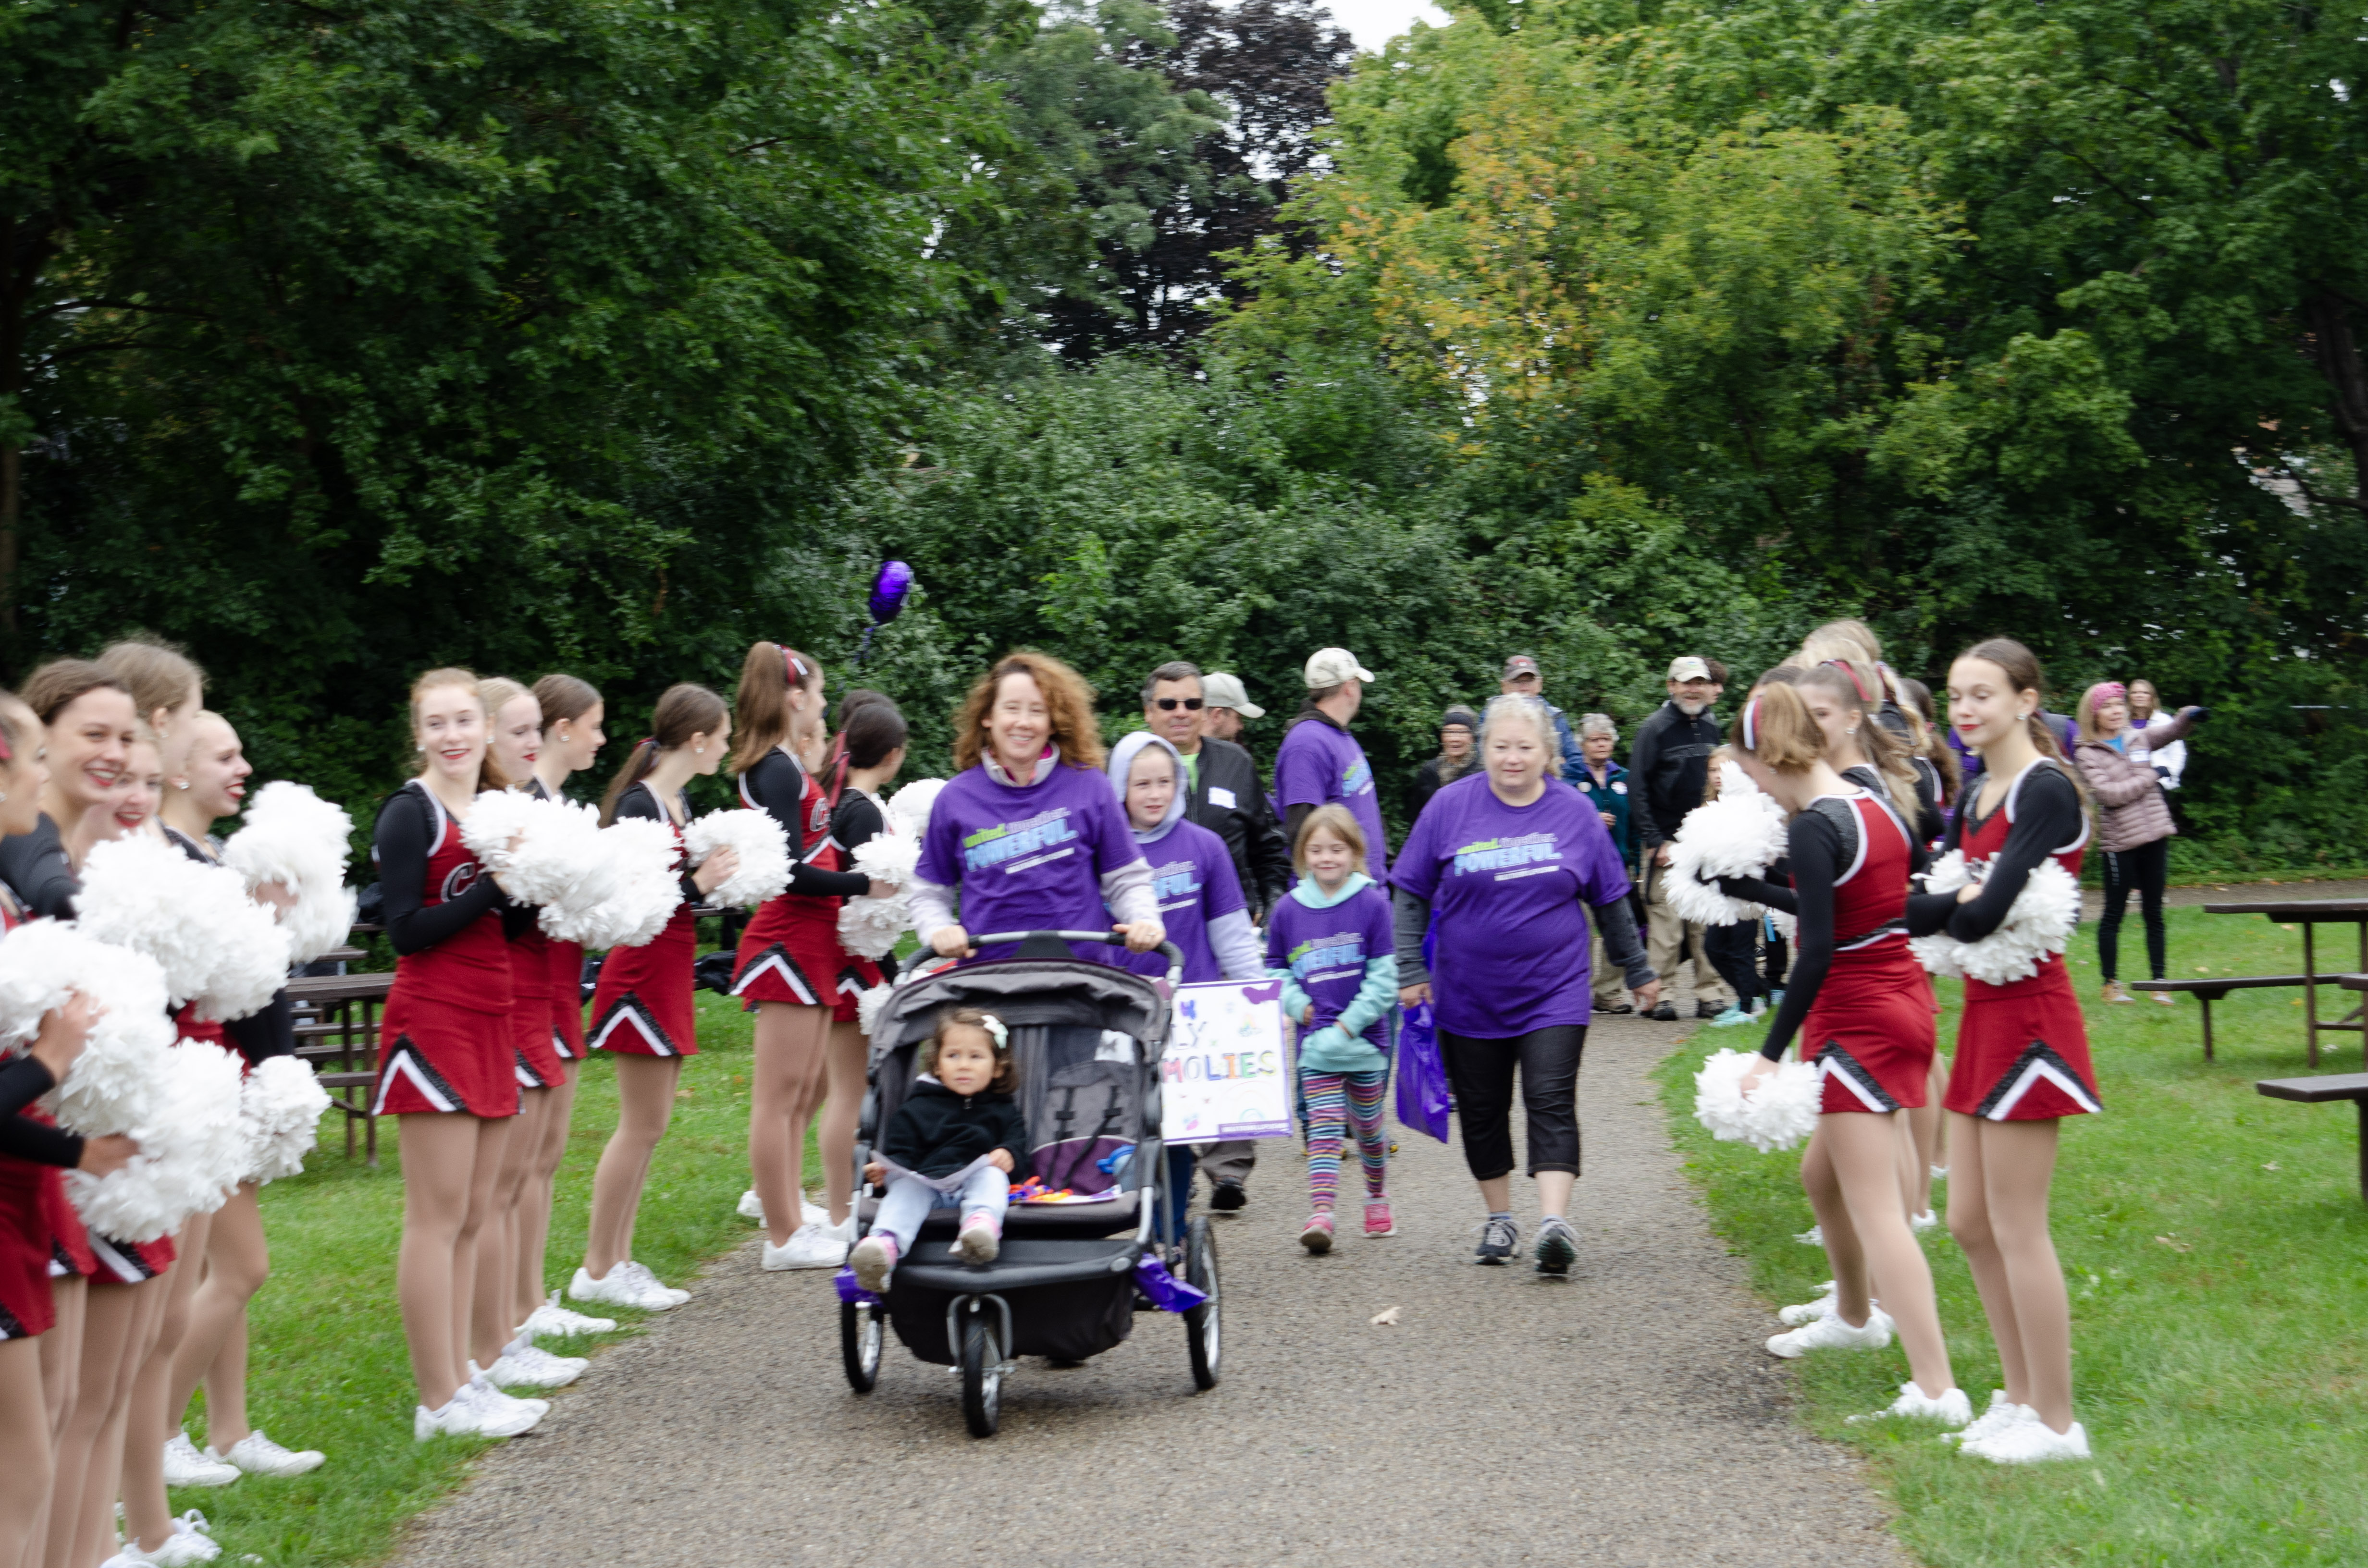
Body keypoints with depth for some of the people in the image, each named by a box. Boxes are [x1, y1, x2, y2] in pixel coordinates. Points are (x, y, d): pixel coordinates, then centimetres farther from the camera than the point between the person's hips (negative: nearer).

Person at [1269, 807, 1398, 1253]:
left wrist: (1347, 1026, -14)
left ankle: (1377, 1197, 37)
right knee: (1323, 1128, -10)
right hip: (1315, 1042, 1)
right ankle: (1320, 1212, -18)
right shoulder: (1288, 910, 2)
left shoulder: (1372, 904, -6)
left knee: (1368, 1126, 15)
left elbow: (1384, 978, -8)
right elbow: (1274, 970, 13)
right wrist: (1299, 1006, -5)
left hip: (1364, 1038, -1)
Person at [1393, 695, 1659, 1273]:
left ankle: (1555, 1222, -19)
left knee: (1552, 1103, -12)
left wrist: (1638, 970, 16)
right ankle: (1500, 1219, 24)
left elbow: (1611, 900, 11)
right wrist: (1410, 970, -2)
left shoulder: (1575, 812, 1)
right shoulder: (1451, 806, -3)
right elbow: (1411, 895, 3)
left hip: (1554, 991, -1)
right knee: (1482, 1110, 9)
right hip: (1469, 996, 1)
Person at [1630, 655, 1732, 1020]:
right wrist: (1655, 842, -11)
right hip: (1666, 842, -5)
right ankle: (1661, 994, 2)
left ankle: (1711, 993, 10)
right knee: (1665, 920, -6)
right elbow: (1637, 789, -7)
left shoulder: (1711, 727, 11)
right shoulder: (1654, 728, -5)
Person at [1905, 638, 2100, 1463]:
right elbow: (1955, 902, 4)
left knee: (2017, 1229, -3)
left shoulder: (2044, 790, -15)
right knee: (1970, 1223, 13)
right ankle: (2021, 1396, 26)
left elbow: (1982, 915, -24)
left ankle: (2055, 1422, 8)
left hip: (2028, 1016, -9)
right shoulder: (1977, 796, 13)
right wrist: (1957, 899, -16)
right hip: (1985, 1015, 9)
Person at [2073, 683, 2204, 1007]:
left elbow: (2171, 732, -1)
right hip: (2119, 842, -4)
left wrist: (2188, 717, -22)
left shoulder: (2139, 739, 11)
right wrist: (2150, 777, -8)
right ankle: (2111, 984, 14)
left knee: (2154, 914, 8)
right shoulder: (2087, 754, -3)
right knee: (2114, 914, 3)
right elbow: (2108, 793, -14)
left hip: (2155, 836, 4)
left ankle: (2159, 983, 14)